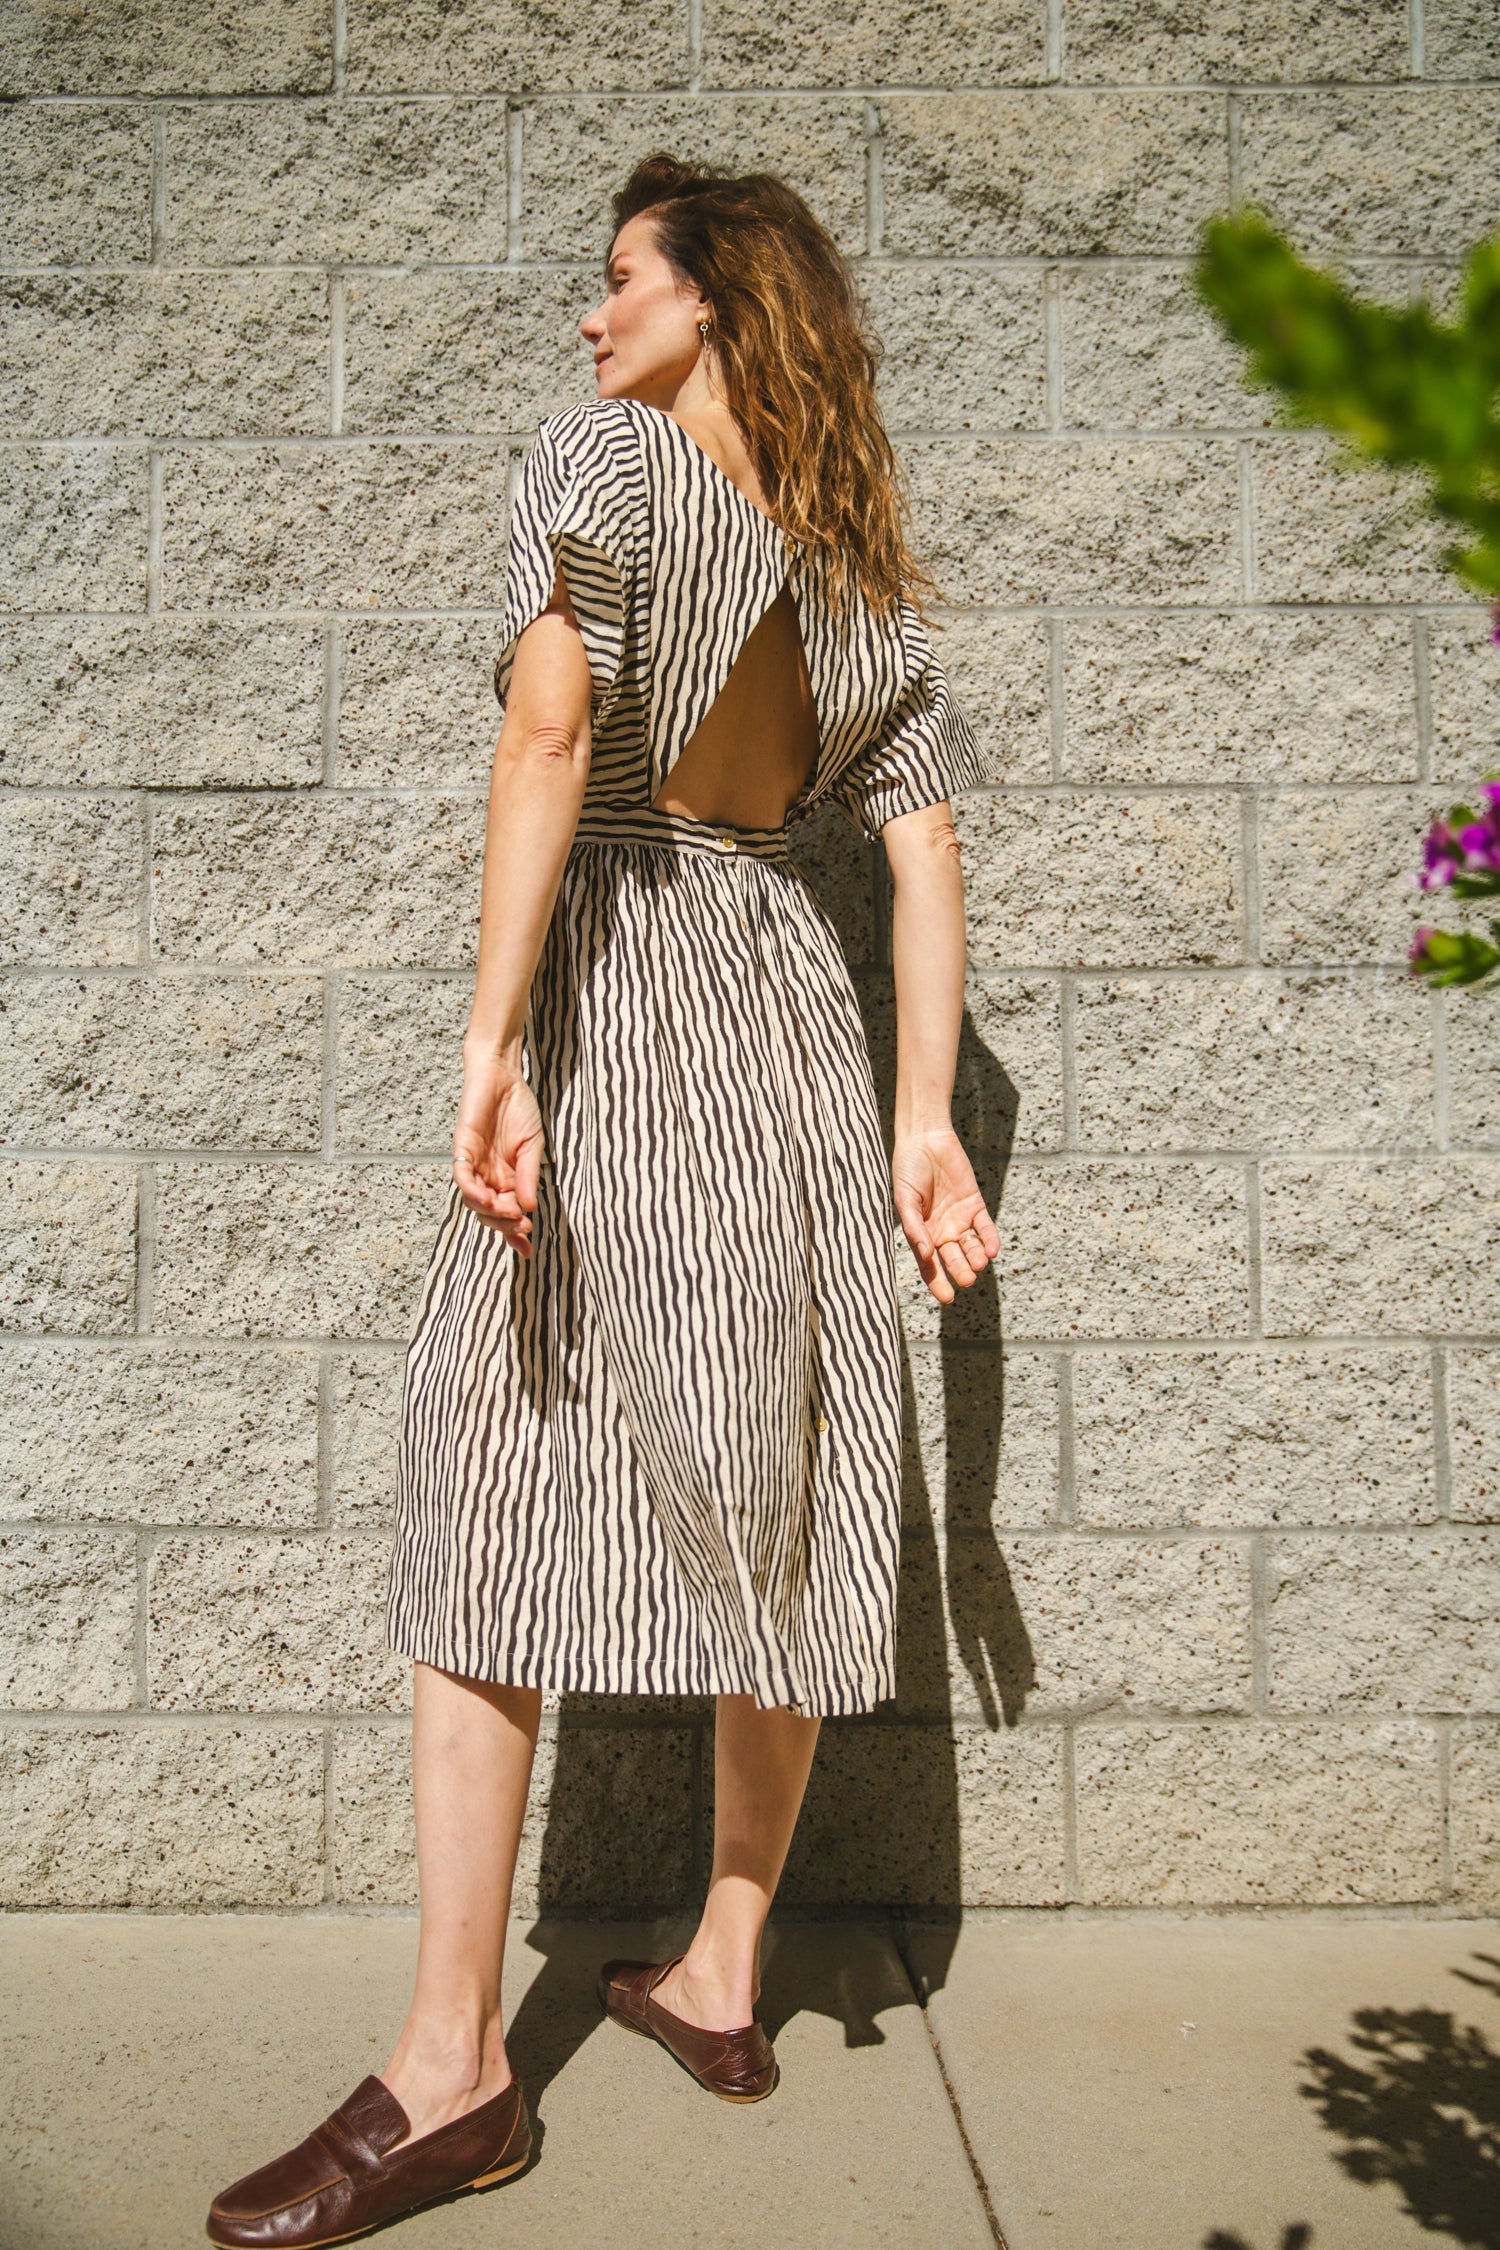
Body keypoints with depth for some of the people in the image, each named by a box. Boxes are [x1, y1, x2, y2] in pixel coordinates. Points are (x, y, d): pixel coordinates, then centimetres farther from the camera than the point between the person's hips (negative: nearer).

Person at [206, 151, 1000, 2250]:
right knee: (774, 1501, 10)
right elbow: (924, 847, 10)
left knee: (494, 1493, -4)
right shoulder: (863, 565, 18)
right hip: (794, 999, 7)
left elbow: (549, 724, -18)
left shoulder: (601, 456, 0)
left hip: (615, 976, -7)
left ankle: (455, 2065, 0)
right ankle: (723, 1976, 23)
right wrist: (925, 1122, 7)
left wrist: (492, 1040, -24)